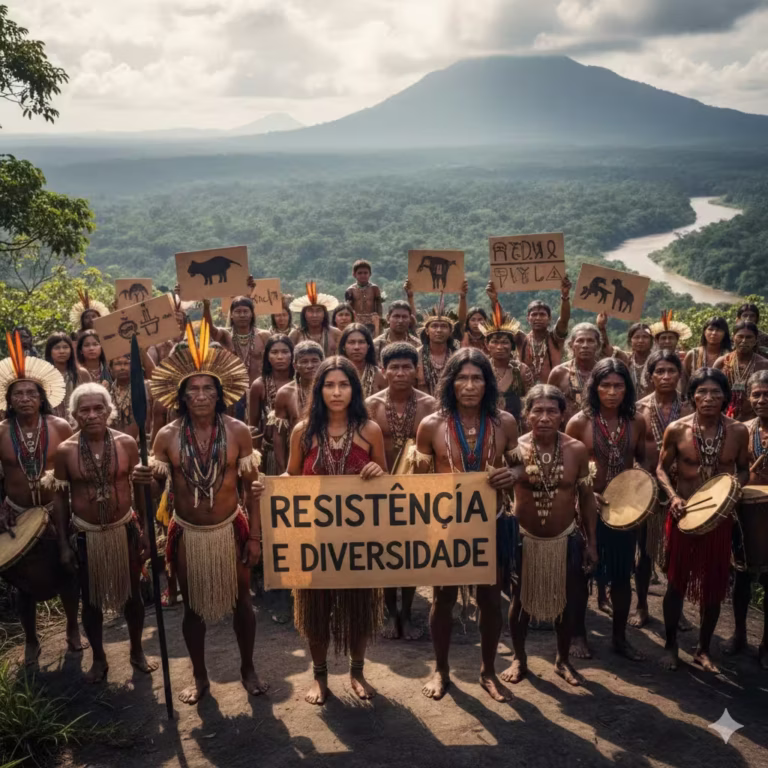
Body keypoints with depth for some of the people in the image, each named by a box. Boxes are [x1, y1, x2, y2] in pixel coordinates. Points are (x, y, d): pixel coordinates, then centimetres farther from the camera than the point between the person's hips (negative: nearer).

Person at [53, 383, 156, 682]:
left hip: (125, 530, 1)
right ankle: (98, 659, 33)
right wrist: (63, 543, -3)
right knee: (91, 599, 13)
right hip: (85, 535, 0)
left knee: (132, 594, 15)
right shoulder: (65, 450, -11)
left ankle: (137, 651, 36)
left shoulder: (126, 443, -10)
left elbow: (140, 489, -1)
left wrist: (146, 530, -1)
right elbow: (60, 498, -3)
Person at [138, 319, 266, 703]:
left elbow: (251, 487, -6)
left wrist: (255, 536, -7)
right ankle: (200, 677, 34)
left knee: (241, 601, 14)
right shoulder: (168, 435, -9)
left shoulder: (238, 431, -11)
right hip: (187, 532, 1)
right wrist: (148, 478, -26)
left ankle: (248, 669, 35)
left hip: (231, 529, 0)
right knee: (193, 606, 15)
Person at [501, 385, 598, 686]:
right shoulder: (514, 449, -14)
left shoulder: (577, 450, -10)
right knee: (520, 600, 13)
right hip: (524, 538, -1)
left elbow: (586, 498, 0)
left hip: (566, 539, 1)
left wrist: (591, 542, 2)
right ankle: (519, 659, 35)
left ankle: (563, 659, 37)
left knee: (568, 602, 13)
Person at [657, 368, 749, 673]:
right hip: (684, 514, -1)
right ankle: (671, 645, 26)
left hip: (720, 517, 1)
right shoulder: (677, 429, -9)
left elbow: (744, 470, 7)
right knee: (677, 581, 8)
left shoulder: (738, 431, -5)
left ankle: (703, 650, 26)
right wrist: (673, 496, -15)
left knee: (714, 585, 9)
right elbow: (662, 468, 1)